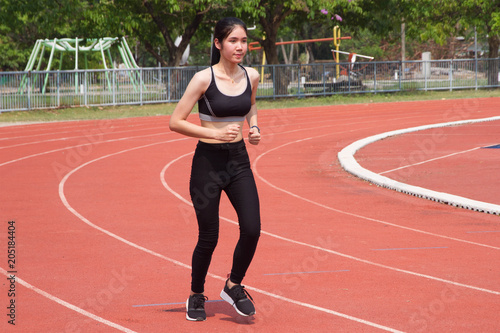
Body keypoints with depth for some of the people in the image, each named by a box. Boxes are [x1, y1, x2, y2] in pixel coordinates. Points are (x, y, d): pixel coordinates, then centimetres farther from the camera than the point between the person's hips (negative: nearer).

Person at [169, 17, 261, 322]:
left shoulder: (251, 77, 1)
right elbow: (176, 122, -12)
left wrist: (254, 128, 4)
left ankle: (234, 286, 16)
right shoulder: (204, 79, -13)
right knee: (209, 238, 2)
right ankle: (196, 296, 25)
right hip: (208, 162, -4)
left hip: (239, 160, 4)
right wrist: (216, 133, -20)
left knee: (252, 230, -8)